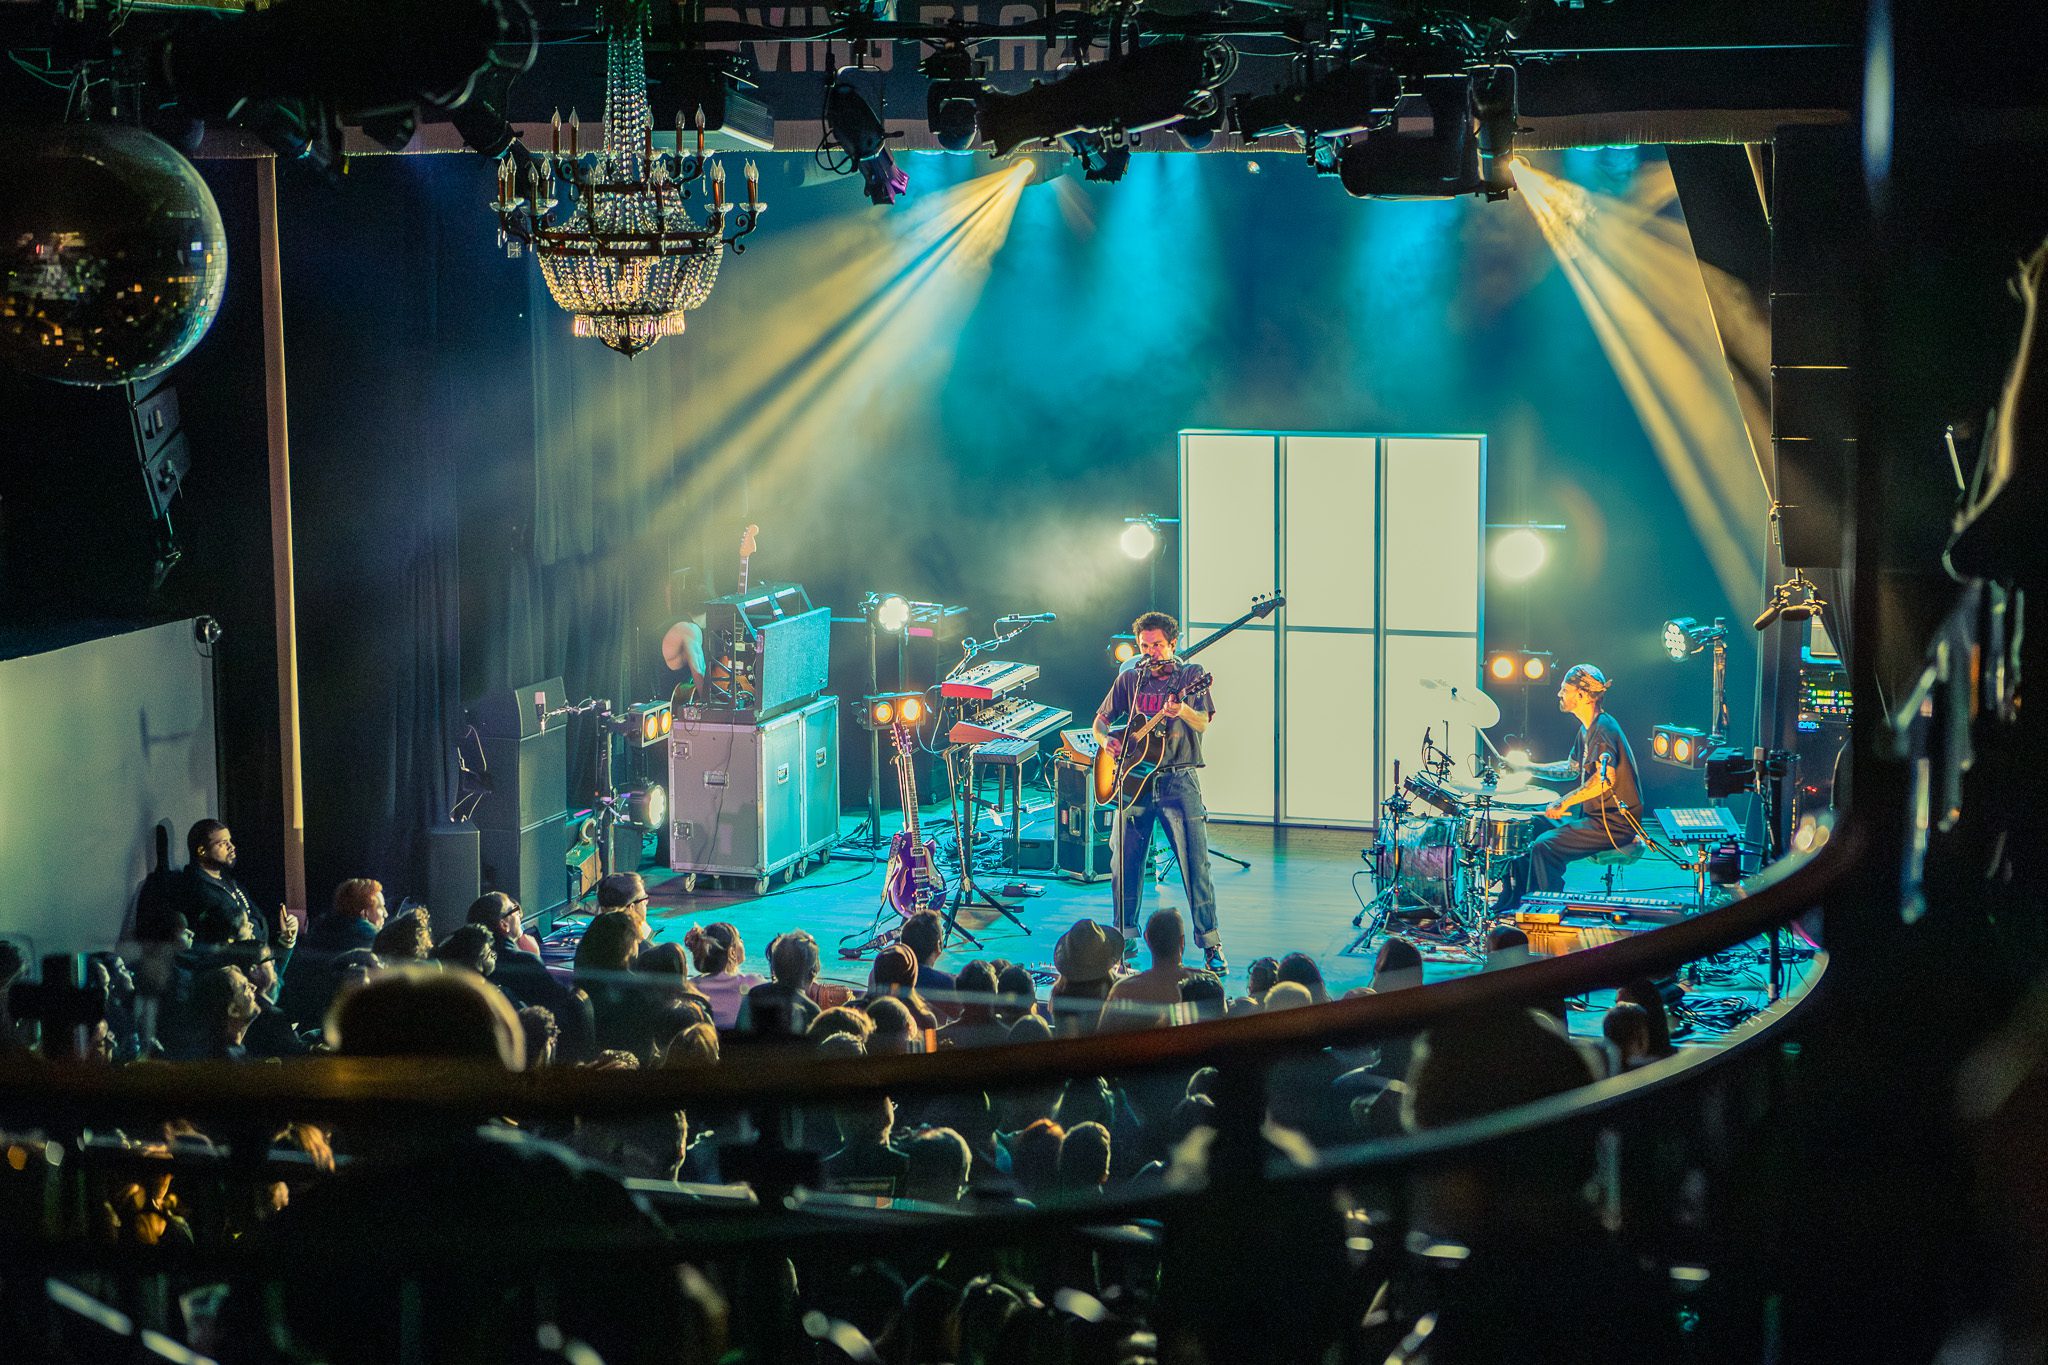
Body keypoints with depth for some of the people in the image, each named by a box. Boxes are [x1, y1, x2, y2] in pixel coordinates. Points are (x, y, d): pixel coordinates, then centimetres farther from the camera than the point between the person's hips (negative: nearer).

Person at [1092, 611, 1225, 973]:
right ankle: (1124, 934, 20)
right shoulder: (1129, 679, 12)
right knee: (1123, 861, 5)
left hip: (1179, 781, -3)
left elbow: (1203, 723, -12)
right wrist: (1106, 740, -7)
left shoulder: (1190, 675, 2)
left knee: (1195, 862, -8)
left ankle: (1210, 943, -4)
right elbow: (1100, 721, 16)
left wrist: (1182, 711, -34)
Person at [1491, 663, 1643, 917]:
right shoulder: (1587, 729, 13)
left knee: (1545, 846, -24)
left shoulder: (1604, 729, -20)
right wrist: (1528, 767, 20)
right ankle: (1511, 907, 22)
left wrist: (1563, 803, -30)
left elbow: (1605, 778, -35)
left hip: (1616, 822, -11)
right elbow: (1572, 769, 29)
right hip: (1593, 815, 11)